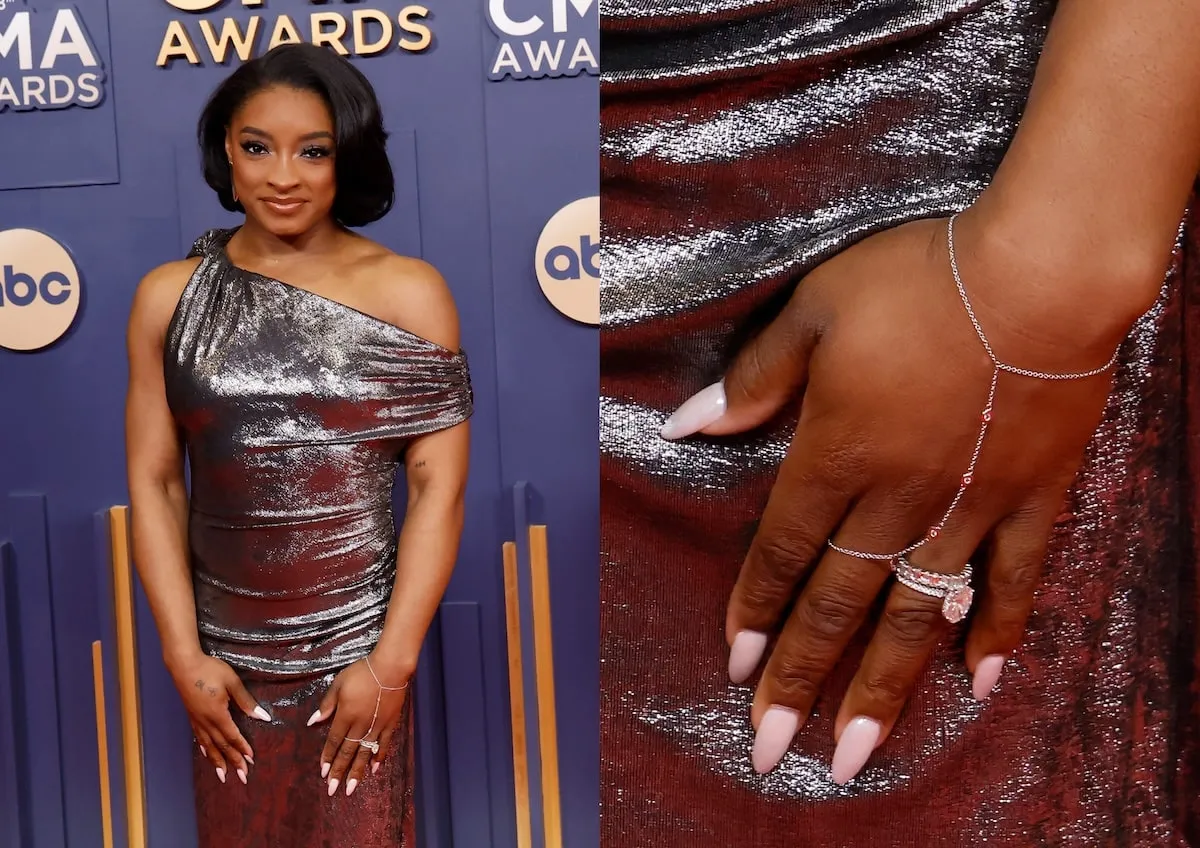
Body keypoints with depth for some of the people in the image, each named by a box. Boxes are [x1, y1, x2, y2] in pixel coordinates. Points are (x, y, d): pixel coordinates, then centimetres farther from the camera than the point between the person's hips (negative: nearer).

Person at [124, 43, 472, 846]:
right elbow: (153, 482, 1)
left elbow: (440, 486, -8)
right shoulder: (170, 295, 1)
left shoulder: (410, 292, -6)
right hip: (226, 652, 2)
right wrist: (184, 656, -4)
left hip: (360, 645, -2)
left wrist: (391, 661, -12)